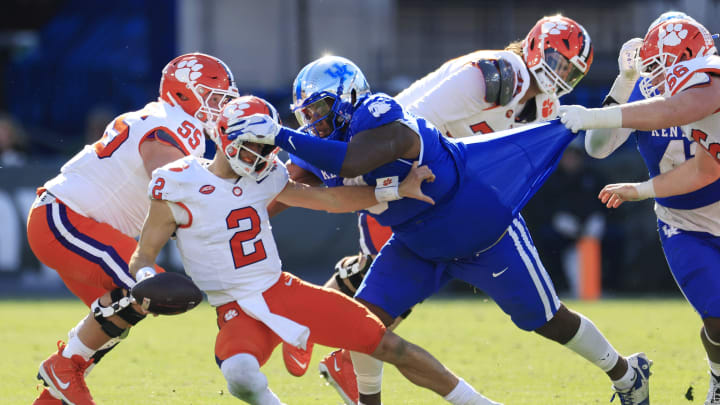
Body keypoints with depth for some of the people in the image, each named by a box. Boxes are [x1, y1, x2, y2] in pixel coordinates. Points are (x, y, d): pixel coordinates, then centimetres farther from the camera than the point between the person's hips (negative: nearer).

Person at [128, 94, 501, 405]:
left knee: (388, 344, 1)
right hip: (238, 314, -4)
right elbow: (142, 257, -3)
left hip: (284, 291, 5)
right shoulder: (180, 187, -9)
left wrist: (395, 191, 4)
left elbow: (328, 199, 12)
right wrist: (149, 281, -26)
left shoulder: (264, 178, 6)